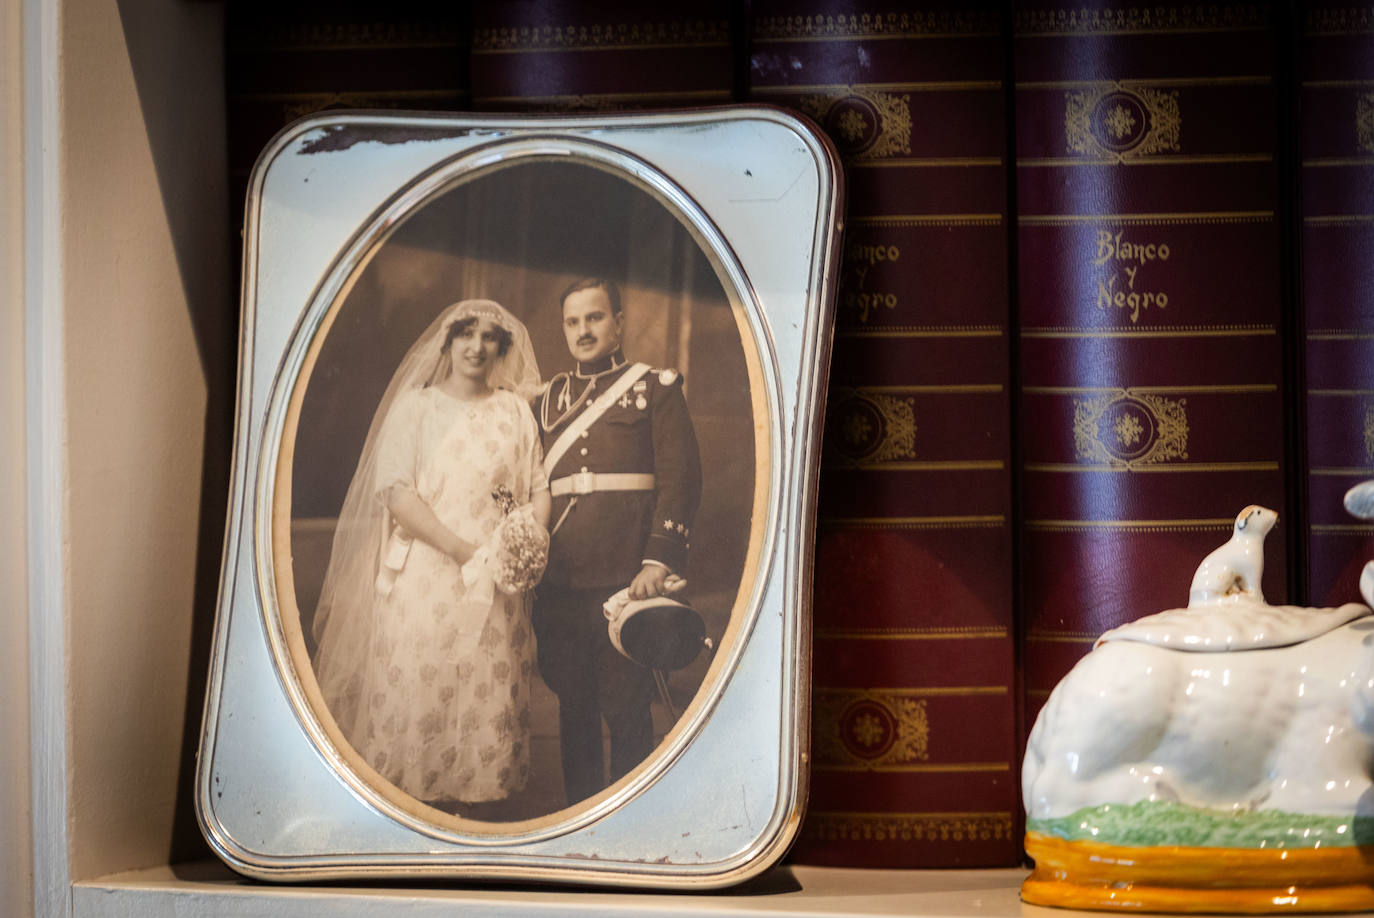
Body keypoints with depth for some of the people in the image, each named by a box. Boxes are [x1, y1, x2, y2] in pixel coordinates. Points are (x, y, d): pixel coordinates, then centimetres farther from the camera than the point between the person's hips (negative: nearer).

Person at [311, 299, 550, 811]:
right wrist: (462, 550, -15)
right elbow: (396, 492, -7)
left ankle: (466, 801, 7)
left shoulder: (514, 411, 13)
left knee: (486, 695, -1)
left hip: (494, 585, 3)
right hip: (423, 573, -3)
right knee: (415, 688, -6)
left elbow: (538, 488, 12)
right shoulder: (417, 407, 3)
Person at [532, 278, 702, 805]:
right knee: (574, 709, 8)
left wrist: (659, 561, -13)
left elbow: (682, 481, -3)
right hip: (560, 580, 4)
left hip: (628, 578, -4)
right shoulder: (548, 400, 18)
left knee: (625, 711, -4)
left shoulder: (655, 389, 5)